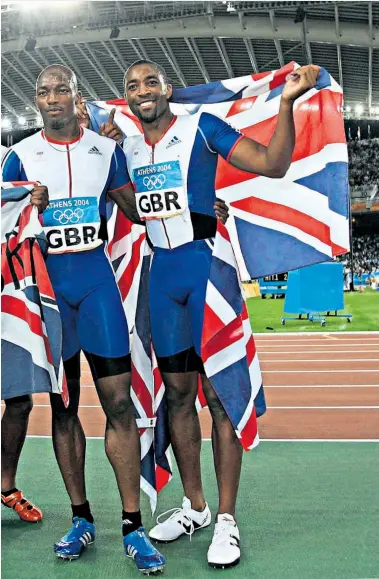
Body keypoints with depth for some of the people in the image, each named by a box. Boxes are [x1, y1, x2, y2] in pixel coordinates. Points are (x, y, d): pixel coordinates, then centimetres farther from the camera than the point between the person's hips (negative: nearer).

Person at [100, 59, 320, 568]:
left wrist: (286, 102, -22)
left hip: (207, 264, -6)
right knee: (178, 392, 9)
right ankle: (194, 507, 23)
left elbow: (273, 165, -8)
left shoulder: (201, 127, -2)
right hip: (161, 273, 6)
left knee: (219, 393, -6)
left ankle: (227, 518, 4)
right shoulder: (126, 150, 15)